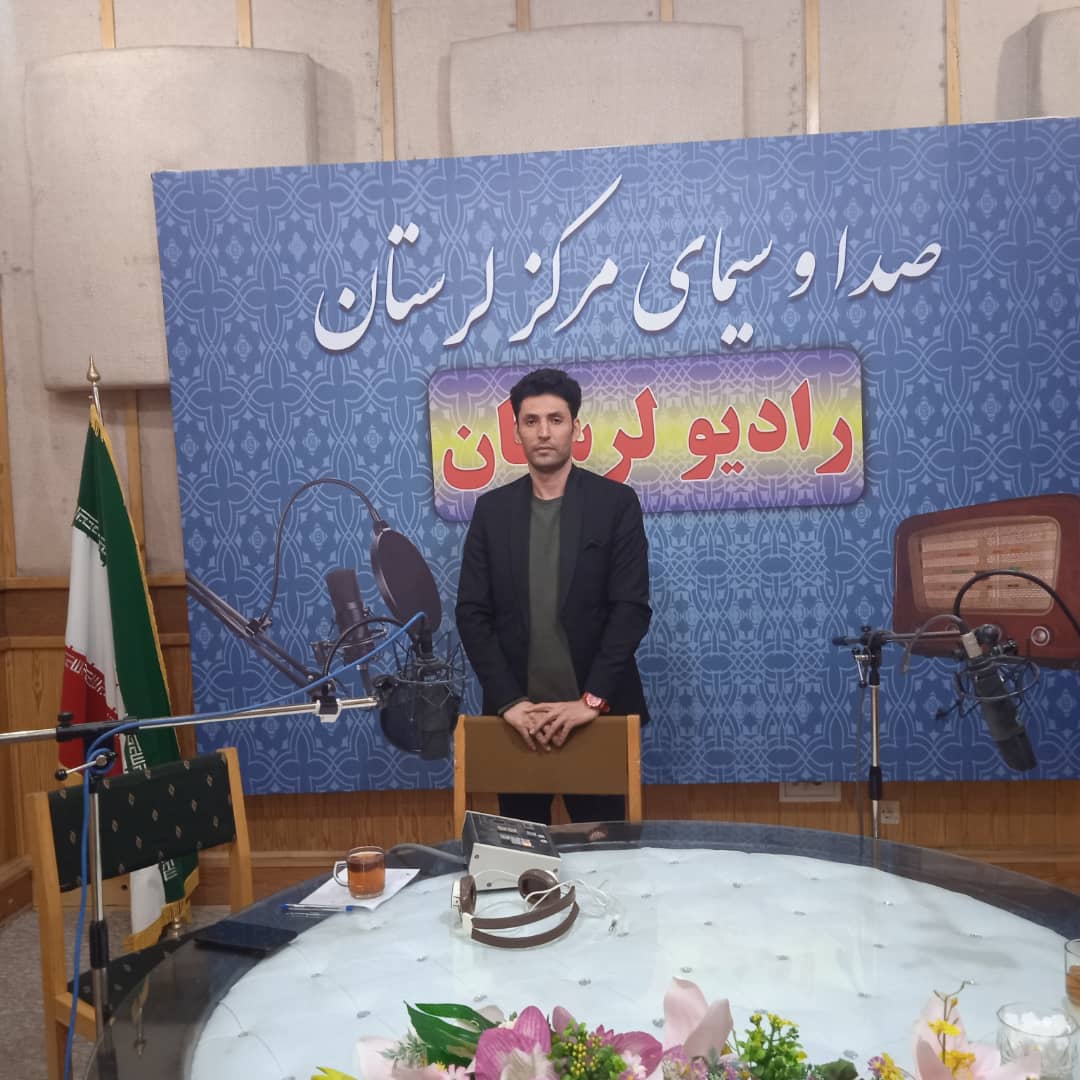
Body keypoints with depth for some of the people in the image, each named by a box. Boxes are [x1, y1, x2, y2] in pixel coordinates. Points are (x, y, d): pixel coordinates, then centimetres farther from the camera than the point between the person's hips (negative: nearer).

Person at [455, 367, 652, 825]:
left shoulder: (617, 503, -2)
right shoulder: (492, 508, 4)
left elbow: (631, 609, -8)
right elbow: (473, 614, -1)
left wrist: (592, 700, -16)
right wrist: (509, 701, -11)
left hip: (599, 710, -1)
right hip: (517, 714, 2)